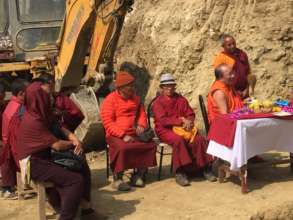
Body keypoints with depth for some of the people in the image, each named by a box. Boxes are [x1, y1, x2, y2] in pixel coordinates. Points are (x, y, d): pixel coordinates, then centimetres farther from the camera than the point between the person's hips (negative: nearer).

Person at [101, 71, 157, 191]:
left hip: (133, 134, 6)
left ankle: (138, 174, -6)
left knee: (151, 145, -16)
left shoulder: (135, 98, 13)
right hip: (116, 135, -6)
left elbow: (142, 113, 22)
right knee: (123, 147, -36)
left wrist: (141, 125, -1)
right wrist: (123, 135, -22)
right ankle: (117, 179, -21)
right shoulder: (110, 100, -5)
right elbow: (108, 123, -11)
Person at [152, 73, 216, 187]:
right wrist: (181, 120, -20)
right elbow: (163, 120, -12)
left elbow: (191, 114, 12)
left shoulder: (181, 99, 15)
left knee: (199, 139, -22)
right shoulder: (158, 103, 1)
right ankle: (179, 172, -29)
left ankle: (205, 168, -11)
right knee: (178, 139, -36)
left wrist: (188, 122, -14)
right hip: (165, 130, -4)